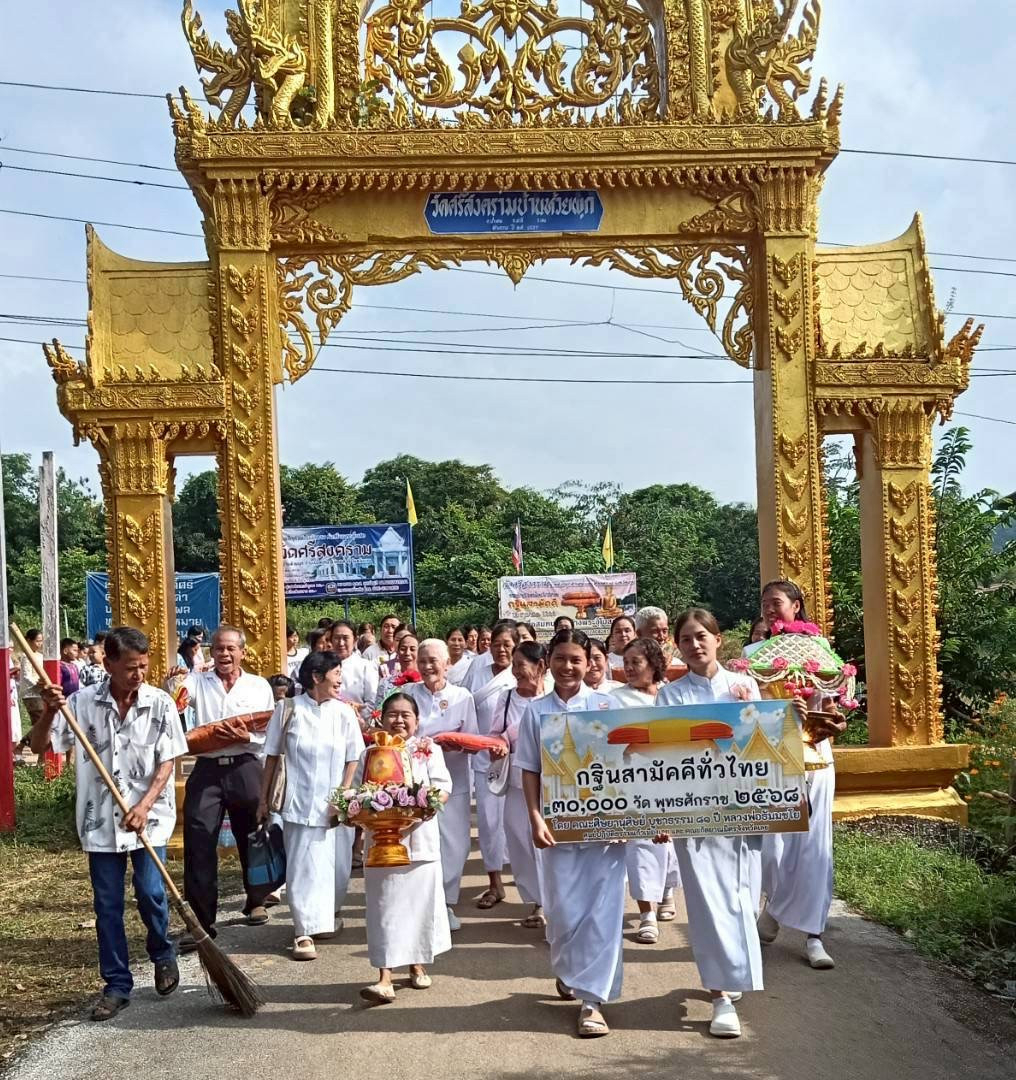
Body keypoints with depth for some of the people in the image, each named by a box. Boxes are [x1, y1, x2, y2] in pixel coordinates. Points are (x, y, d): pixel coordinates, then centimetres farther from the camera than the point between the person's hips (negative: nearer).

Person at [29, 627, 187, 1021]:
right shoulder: (82, 702, -5)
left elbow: (167, 763, -5)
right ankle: (117, 985, 19)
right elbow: (39, 746, -3)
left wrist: (144, 806, -16)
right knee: (107, 906, 6)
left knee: (151, 893, -6)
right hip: (101, 820, 1)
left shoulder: (160, 703, -7)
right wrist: (49, 712, -21)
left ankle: (163, 955, 24)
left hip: (149, 817, -1)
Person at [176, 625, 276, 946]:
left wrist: (249, 738, -13)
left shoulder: (259, 686, 8)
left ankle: (256, 901, 36)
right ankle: (200, 920, 2)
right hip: (207, 771, 0)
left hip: (246, 769, 0)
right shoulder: (197, 682, 8)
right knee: (198, 846, -5)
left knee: (252, 839, 13)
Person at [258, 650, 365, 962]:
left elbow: (352, 760, 4)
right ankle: (305, 933, -1)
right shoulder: (288, 710, -2)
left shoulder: (344, 713, 1)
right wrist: (263, 799, 4)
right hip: (299, 804, -2)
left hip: (334, 805, 2)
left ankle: (329, 915, 35)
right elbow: (272, 757, 3)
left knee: (335, 866, 11)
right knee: (303, 867, -5)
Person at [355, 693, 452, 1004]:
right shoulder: (371, 754, 7)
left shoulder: (429, 751, 3)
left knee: (420, 901, 8)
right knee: (384, 907, -1)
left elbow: (443, 787, -3)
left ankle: (418, 964, 28)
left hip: (419, 839, 0)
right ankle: (385, 978, -2)